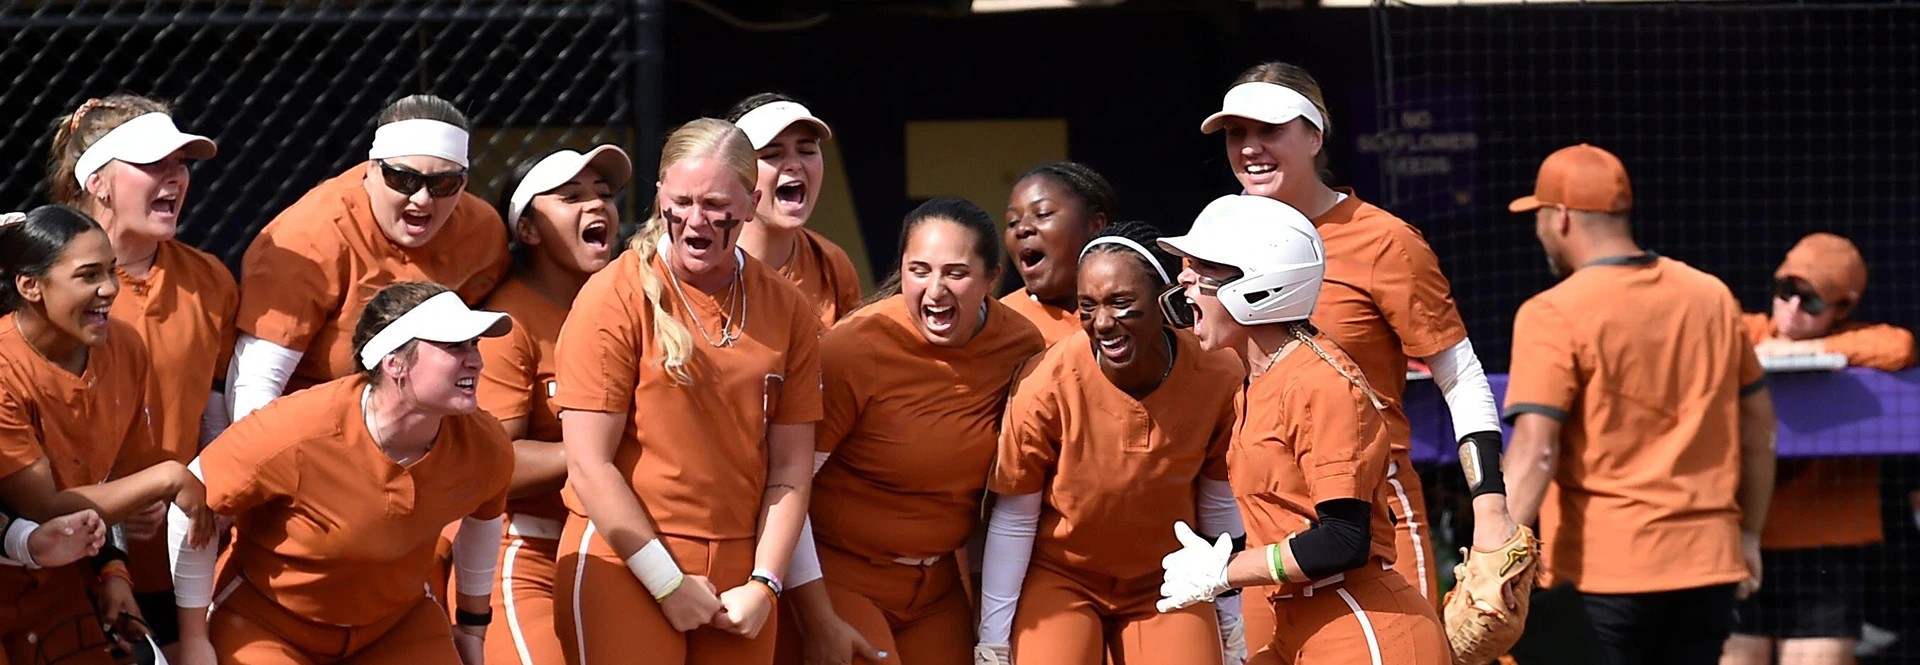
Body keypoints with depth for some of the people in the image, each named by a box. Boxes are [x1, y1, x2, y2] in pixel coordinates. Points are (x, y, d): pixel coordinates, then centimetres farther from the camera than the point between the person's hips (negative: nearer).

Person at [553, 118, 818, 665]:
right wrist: (667, 582, -10)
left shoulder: (787, 312, 6)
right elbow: (590, 464, -8)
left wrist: (764, 584, -2)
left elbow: (790, 468, 8)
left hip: (739, 575, 3)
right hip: (625, 565, -3)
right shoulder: (615, 297, -5)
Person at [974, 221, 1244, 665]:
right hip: (1060, 579, -2)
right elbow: (1012, 521, -11)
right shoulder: (1048, 386, -22)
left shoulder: (1219, 379, -16)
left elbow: (1221, 508, 0)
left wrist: (1234, 628, 7)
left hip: (1164, 585, 2)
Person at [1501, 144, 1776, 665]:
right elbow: (1760, 426, 16)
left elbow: (1536, 452, -18)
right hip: (1708, 562, 5)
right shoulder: (1712, 297, 9)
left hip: (1602, 569, -5)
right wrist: (1749, 534, 25)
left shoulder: (1554, 315, -9)